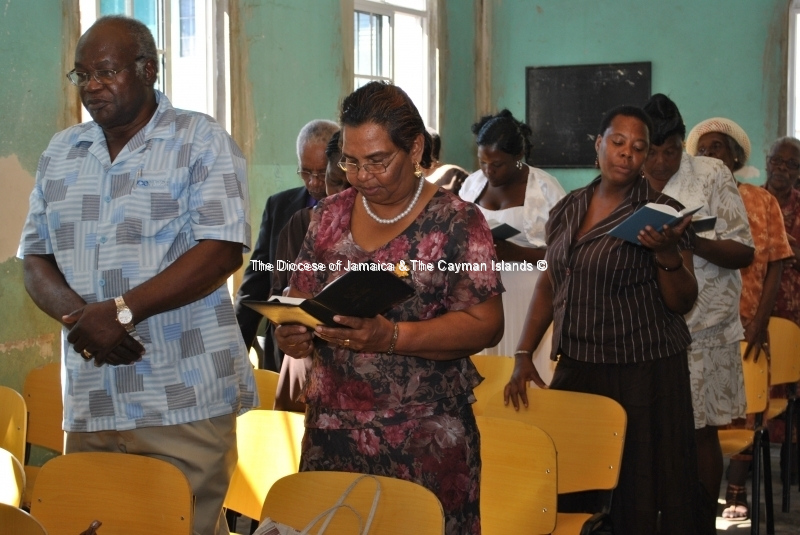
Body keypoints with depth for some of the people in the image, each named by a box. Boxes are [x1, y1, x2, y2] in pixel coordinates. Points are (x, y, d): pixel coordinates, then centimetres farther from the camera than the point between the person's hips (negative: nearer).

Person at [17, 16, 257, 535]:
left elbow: (222, 251, -12)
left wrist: (121, 311, -18)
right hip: (88, 405, 5)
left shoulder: (202, 141, -2)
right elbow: (36, 260, 12)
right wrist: (78, 315, -9)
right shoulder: (61, 152, 14)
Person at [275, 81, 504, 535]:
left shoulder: (456, 222, -6)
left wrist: (391, 336, -23)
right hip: (332, 432, 4)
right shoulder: (331, 216, 9)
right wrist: (292, 332, -9)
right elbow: (300, 298, 15)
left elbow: (485, 324, -11)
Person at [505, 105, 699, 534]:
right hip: (577, 368, 4)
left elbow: (683, 303, -6)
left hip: (645, 374, -4)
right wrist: (523, 355, 8)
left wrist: (667, 253, -24)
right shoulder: (567, 210, 9)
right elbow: (549, 286, 15)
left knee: (639, 497, -1)